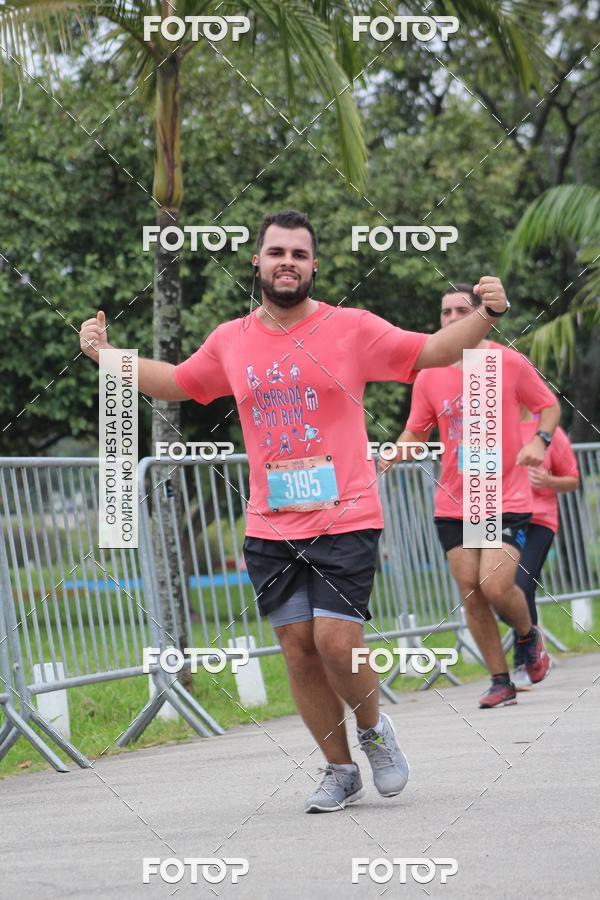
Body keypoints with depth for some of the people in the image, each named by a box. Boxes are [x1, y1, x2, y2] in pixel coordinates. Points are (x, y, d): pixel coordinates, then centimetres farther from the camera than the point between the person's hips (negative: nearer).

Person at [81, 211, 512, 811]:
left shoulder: (351, 328, -1)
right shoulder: (230, 341, 8)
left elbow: (428, 352, 0)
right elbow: (176, 383, 25)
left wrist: (485, 316, -16)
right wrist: (106, 355, 16)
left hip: (345, 519, -3)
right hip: (270, 529, 3)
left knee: (336, 641, -13)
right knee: (298, 650, 3)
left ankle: (374, 729, 16)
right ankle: (339, 770, 17)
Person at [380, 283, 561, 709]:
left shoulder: (510, 363, -5)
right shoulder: (429, 377, 3)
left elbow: (549, 406, 7)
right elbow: (415, 433, 9)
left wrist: (540, 440, -13)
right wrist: (396, 453, -12)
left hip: (507, 500, -3)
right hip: (453, 505, 4)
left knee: (495, 585, -17)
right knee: (470, 592, 1)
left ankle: (529, 637, 16)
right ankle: (501, 682, 13)